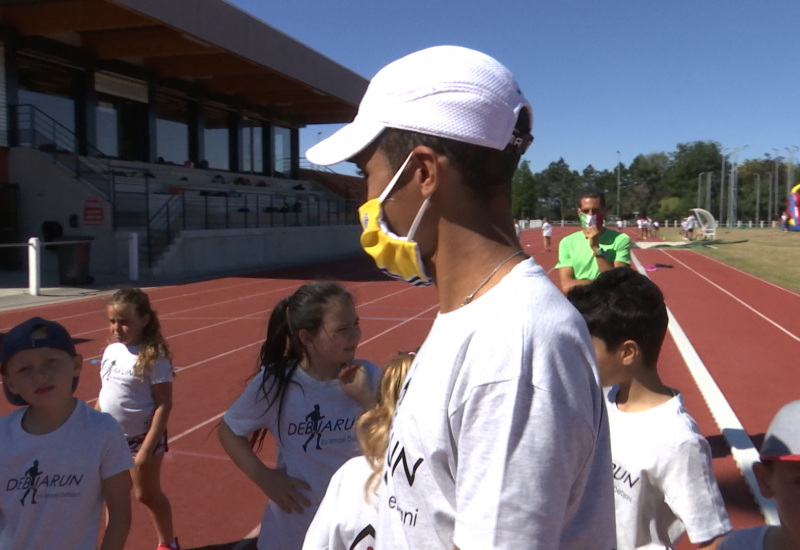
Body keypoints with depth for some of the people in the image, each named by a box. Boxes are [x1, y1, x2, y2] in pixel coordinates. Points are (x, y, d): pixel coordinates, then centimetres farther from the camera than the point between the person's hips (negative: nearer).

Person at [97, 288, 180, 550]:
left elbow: (164, 405, -20)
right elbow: (105, 394, 10)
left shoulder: (154, 357, -20)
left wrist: (147, 448, -22)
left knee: (147, 494, 13)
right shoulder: (110, 351, -1)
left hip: (141, 438, -5)